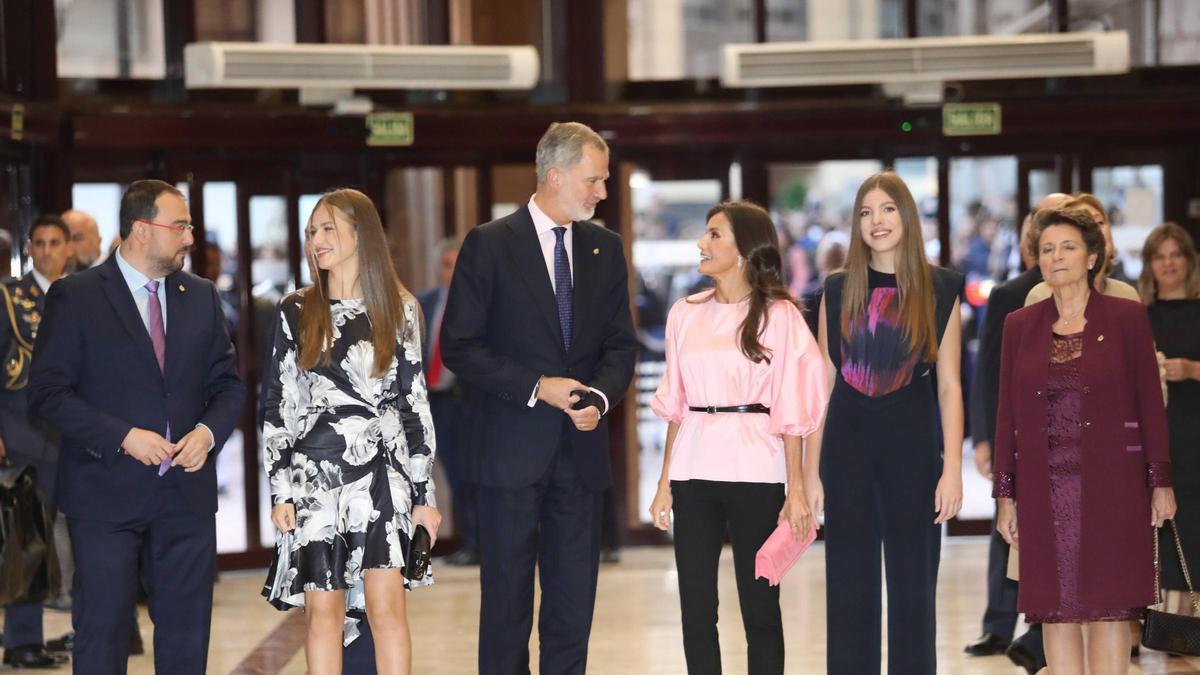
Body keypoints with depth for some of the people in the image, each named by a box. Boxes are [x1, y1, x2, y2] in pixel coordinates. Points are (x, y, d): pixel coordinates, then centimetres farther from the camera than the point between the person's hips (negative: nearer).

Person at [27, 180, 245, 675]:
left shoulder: (201, 297, 10)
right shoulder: (75, 297, -4)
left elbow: (227, 383, 15)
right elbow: (47, 392, -8)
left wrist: (209, 431, -7)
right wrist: (123, 438, -17)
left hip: (187, 492, 4)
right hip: (106, 497, -4)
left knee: (187, 633, 8)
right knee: (101, 633, 2)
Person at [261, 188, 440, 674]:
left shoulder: (399, 309, 4)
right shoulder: (296, 311, 5)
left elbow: (414, 402, 6)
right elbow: (277, 404, 5)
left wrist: (423, 492, 3)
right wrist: (280, 490, -2)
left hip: (381, 475, 0)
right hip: (315, 475, 1)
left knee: (386, 606, -7)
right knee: (324, 611, 0)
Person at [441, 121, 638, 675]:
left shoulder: (606, 248, 10)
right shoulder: (490, 244, -5)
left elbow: (621, 344, 12)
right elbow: (459, 346, -7)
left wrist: (600, 395, -9)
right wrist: (537, 388, -16)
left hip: (581, 447, 4)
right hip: (512, 449, -4)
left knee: (574, 600, 6)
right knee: (507, 599, 3)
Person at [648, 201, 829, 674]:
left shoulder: (778, 315, -1)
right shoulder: (685, 314, 11)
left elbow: (790, 412, -3)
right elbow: (675, 406, 13)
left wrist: (796, 489, -8)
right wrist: (664, 484, 8)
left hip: (755, 474, -4)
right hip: (693, 472, 4)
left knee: (759, 608, 3)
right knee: (696, 609, 4)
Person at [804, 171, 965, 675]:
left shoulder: (939, 290, 1)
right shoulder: (839, 291, 6)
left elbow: (949, 386, 0)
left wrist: (952, 470, -7)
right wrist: (810, 471, 1)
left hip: (912, 449, -1)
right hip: (847, 450, 2)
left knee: (912, 583, 4)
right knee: (848, 588, 5)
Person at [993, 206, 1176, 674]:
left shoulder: (1126, 318, 1)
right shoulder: (1020, 325, 8)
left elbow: (1150, 402, 0)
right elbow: (1007, 414, 8)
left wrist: (1161, 482, -4)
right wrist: (1005, 495, 5)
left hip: (1111, 482, -2)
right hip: (1044, 487, 2)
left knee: (1108, 609, -1)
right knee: (1056, 611, 3)